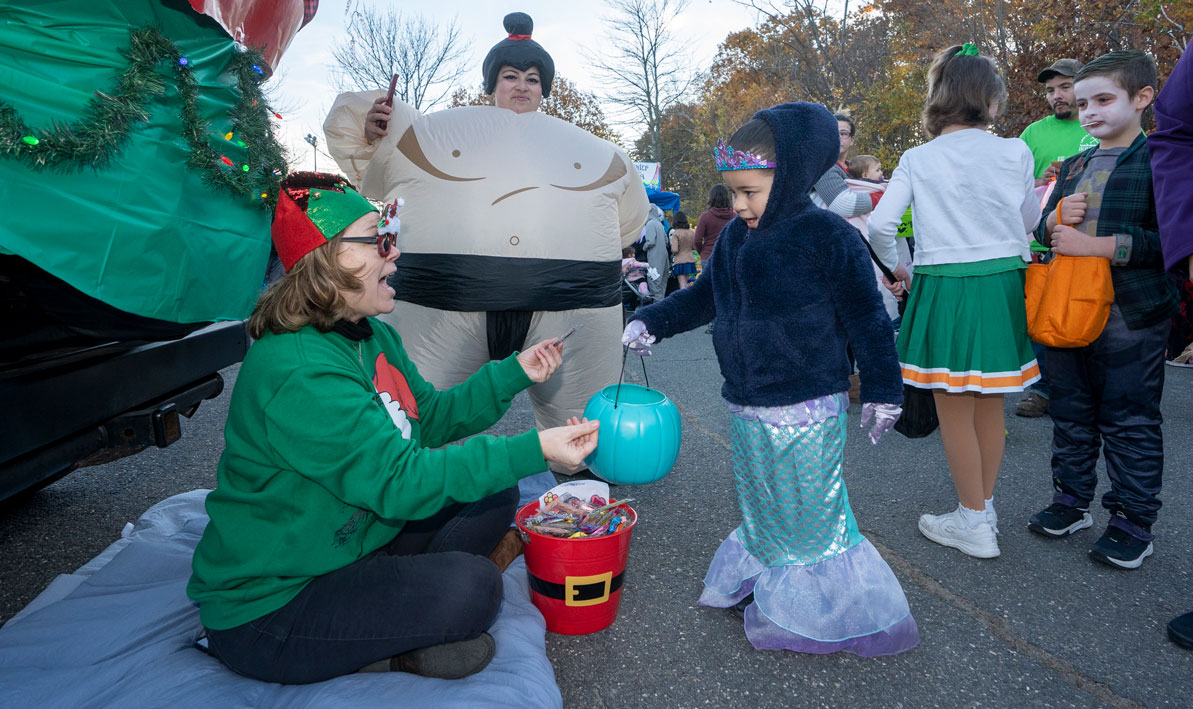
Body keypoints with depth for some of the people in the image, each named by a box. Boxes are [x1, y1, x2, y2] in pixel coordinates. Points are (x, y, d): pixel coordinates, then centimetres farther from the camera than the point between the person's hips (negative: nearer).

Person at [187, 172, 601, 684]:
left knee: (495, 494, 4)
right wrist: (533, 450, -35)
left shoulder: (372, 336, 3)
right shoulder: (296, 373, -29)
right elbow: (400, 481, -32)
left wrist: (514, 372, -2)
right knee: (470, 589, -26)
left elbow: (430, 419, 8)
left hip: (353, 544, 10)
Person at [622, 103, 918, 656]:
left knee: (810, 514, 5)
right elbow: (705, 296, 18)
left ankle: (824, 612, 26)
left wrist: (882, 390, -6)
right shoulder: (735, 238, 7)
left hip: (806, 412, -7)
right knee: (760, 508, 20)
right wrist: (652, 321, 7)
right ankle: (764, 585, 39)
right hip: (747, 407, 7)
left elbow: (867, 318, -9)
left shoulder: (827, 237, -13)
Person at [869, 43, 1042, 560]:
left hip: (942, 287, -3)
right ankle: (984, 508, 30)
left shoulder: (917, 160, -3)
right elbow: (1030, 224, 11)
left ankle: (974, 524, 16)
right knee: (989, 406, 16)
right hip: (1002, 284, 3)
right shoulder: (1015, 153, 0)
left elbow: (880, 225, -8)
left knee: (954, 410, 6)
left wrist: (895, 266, 9)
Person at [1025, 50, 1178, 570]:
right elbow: (1042, 230, 19)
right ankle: (1071, 502, 30)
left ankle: (1133, 522, 18)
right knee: (1071, 413, 15)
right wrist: (1055, 220, -3)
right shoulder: (1073, 167, 14)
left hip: (1130, 317, -6)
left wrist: (1094, 245, -19)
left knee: (1129, 421, 3)